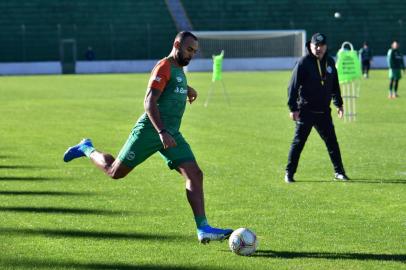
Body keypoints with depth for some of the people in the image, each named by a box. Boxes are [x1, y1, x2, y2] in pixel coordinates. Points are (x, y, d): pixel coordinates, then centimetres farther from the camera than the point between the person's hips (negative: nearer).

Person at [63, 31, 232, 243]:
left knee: (195, 175, -10)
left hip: (171, 134, 8)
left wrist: (188, 89, 46)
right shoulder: (164, 66, -11)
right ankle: (86, 149, 34)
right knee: (115, 172, 5)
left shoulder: (179, 70, 17)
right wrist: (162, 132, -29)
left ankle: (203, 229, -14)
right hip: (150, 130, -8)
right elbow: (149, 102, -21)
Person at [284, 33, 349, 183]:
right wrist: (293, 108, -16)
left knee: (332, 141, 8)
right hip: (306, 111, -5)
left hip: (324, 111, 5)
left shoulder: (329, 62, 9)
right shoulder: (303, 63, -9)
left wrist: (339, 104, 21)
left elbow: (335, 85, 21)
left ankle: (339, 172, 17)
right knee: (298, 142, -2)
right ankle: (289, 173, 5)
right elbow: (293, 86, -11)